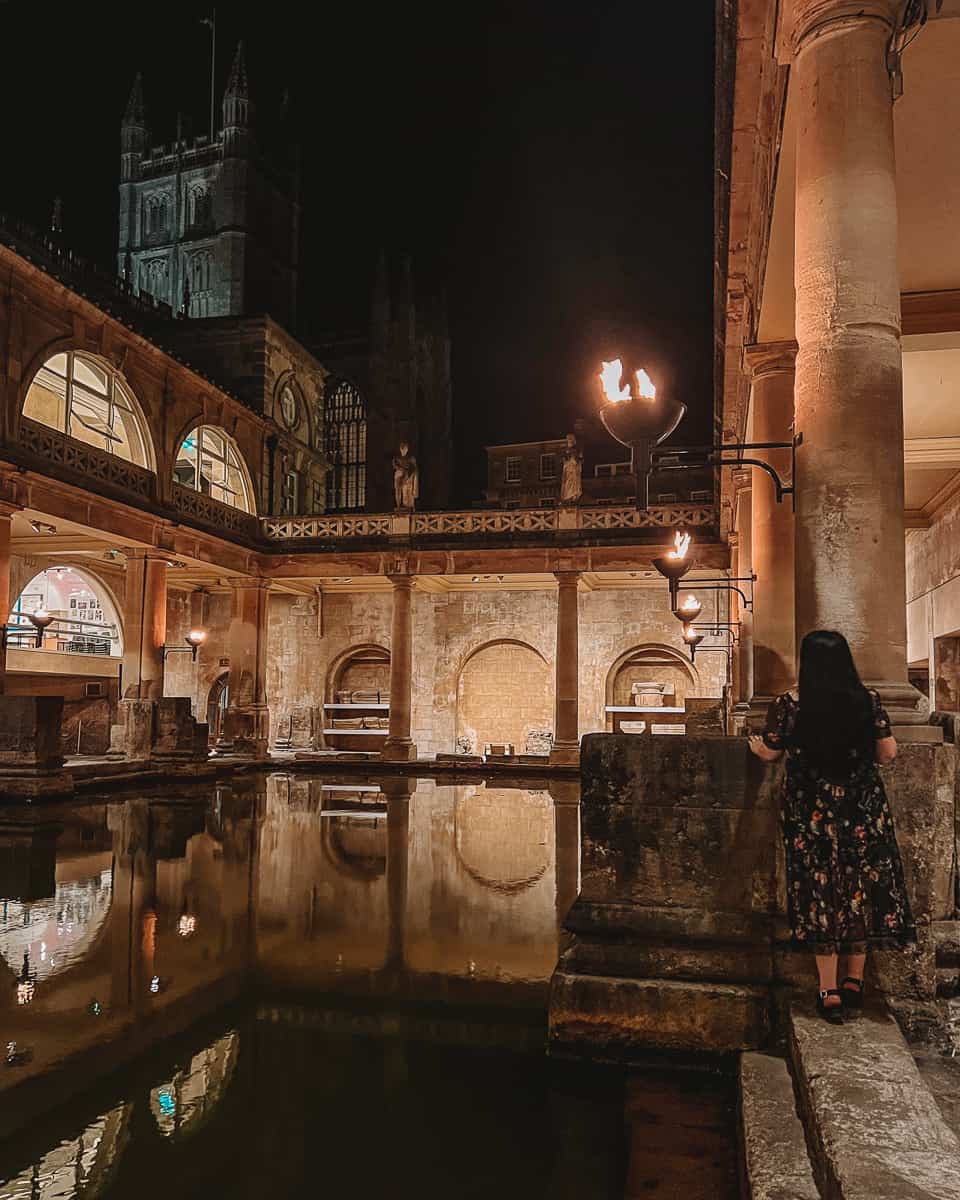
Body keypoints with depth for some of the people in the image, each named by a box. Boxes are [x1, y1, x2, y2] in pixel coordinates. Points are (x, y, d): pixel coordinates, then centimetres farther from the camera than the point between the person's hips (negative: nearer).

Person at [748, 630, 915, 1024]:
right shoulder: (868, 700, -5)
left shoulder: (788, 703, -10)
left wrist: (756, 746, 23)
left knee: (820, 891, 5)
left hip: (811, 812, -1)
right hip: (863, 809, 2)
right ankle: (854, 983, 22)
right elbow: (888, 753, 0)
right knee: (862, 888, 13)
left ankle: (830, 992, 8)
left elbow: (770, 753, 0)